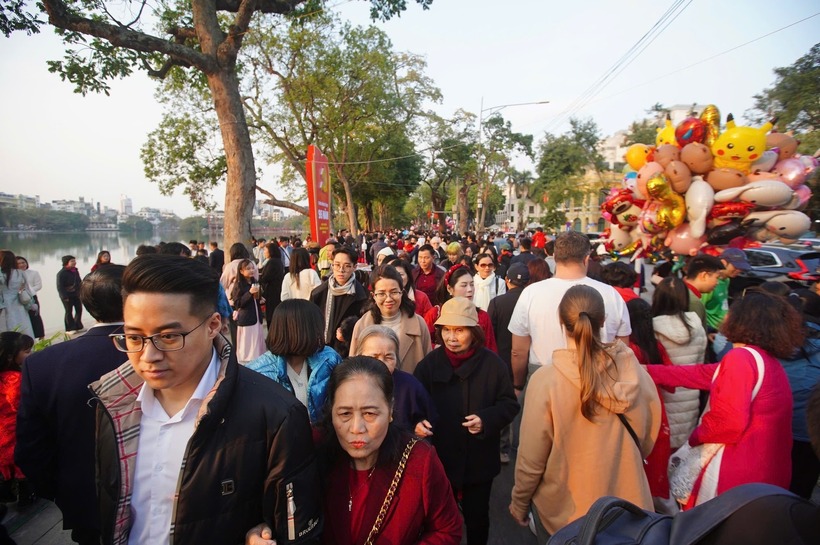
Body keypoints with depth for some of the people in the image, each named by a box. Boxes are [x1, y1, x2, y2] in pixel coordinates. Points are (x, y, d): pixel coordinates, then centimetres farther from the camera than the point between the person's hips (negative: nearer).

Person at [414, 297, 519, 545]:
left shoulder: (492, 363, -9)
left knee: (477, 517, 19)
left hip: (479, 461, 0)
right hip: (439, 459, 1)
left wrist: (486, 419, -21)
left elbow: (509, 404, -4)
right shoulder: (429, 363, -5)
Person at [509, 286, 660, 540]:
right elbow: (648, 437, 0)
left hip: (563, 509, -3)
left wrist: (519, 502, 1)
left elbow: (531, 457, -17)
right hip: (627, 502, 3)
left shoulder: (546, 380, -25)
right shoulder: (632, 370, -16)